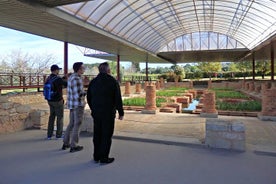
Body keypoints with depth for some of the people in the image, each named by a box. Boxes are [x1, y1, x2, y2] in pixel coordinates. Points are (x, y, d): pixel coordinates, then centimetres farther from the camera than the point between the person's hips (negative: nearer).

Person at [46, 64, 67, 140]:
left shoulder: (48, 78, 6)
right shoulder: (58, 79, -17)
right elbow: (67, 84, -11)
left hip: (50, 101, 7)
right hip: (58, 101, -7)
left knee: (51, 117, 15)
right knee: (60, 117, 4)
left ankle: (49, 135, 18)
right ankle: (59, 135, 10)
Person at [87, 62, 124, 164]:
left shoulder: (93, 82, 8)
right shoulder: (112, 81, -8)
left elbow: (89, 99, 14)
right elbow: (118, 99, -10)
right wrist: (121, 113, -3)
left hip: (96, 113, 5)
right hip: (108, 113, -5)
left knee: (97, 134, 14)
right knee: (106, 135, 3)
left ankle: (96, 157, 24)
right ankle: (104, 158, 8)